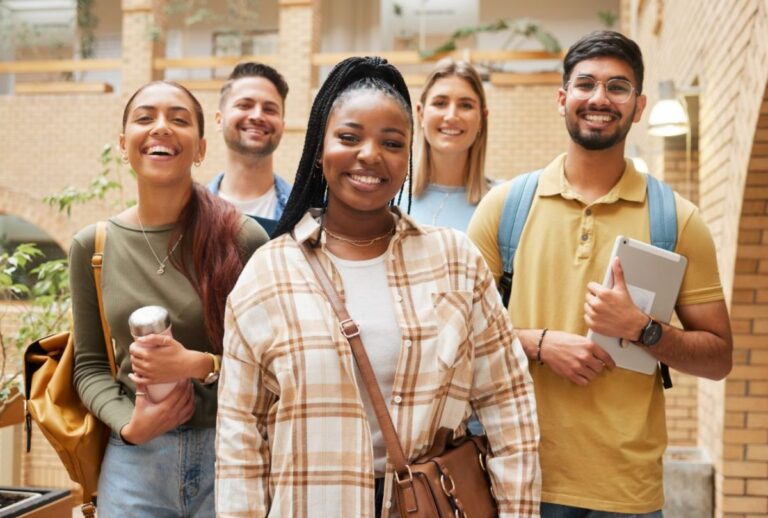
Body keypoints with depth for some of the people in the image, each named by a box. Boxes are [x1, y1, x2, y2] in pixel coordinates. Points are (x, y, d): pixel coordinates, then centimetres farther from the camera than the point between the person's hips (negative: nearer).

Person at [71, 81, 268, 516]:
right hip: (134, 459, 2)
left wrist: (201, 365, -17)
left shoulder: (242, 239, -8)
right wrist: (128, 424, -10)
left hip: (231, 453, -1)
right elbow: (90, 365, 7)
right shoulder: (93, 247, 0)